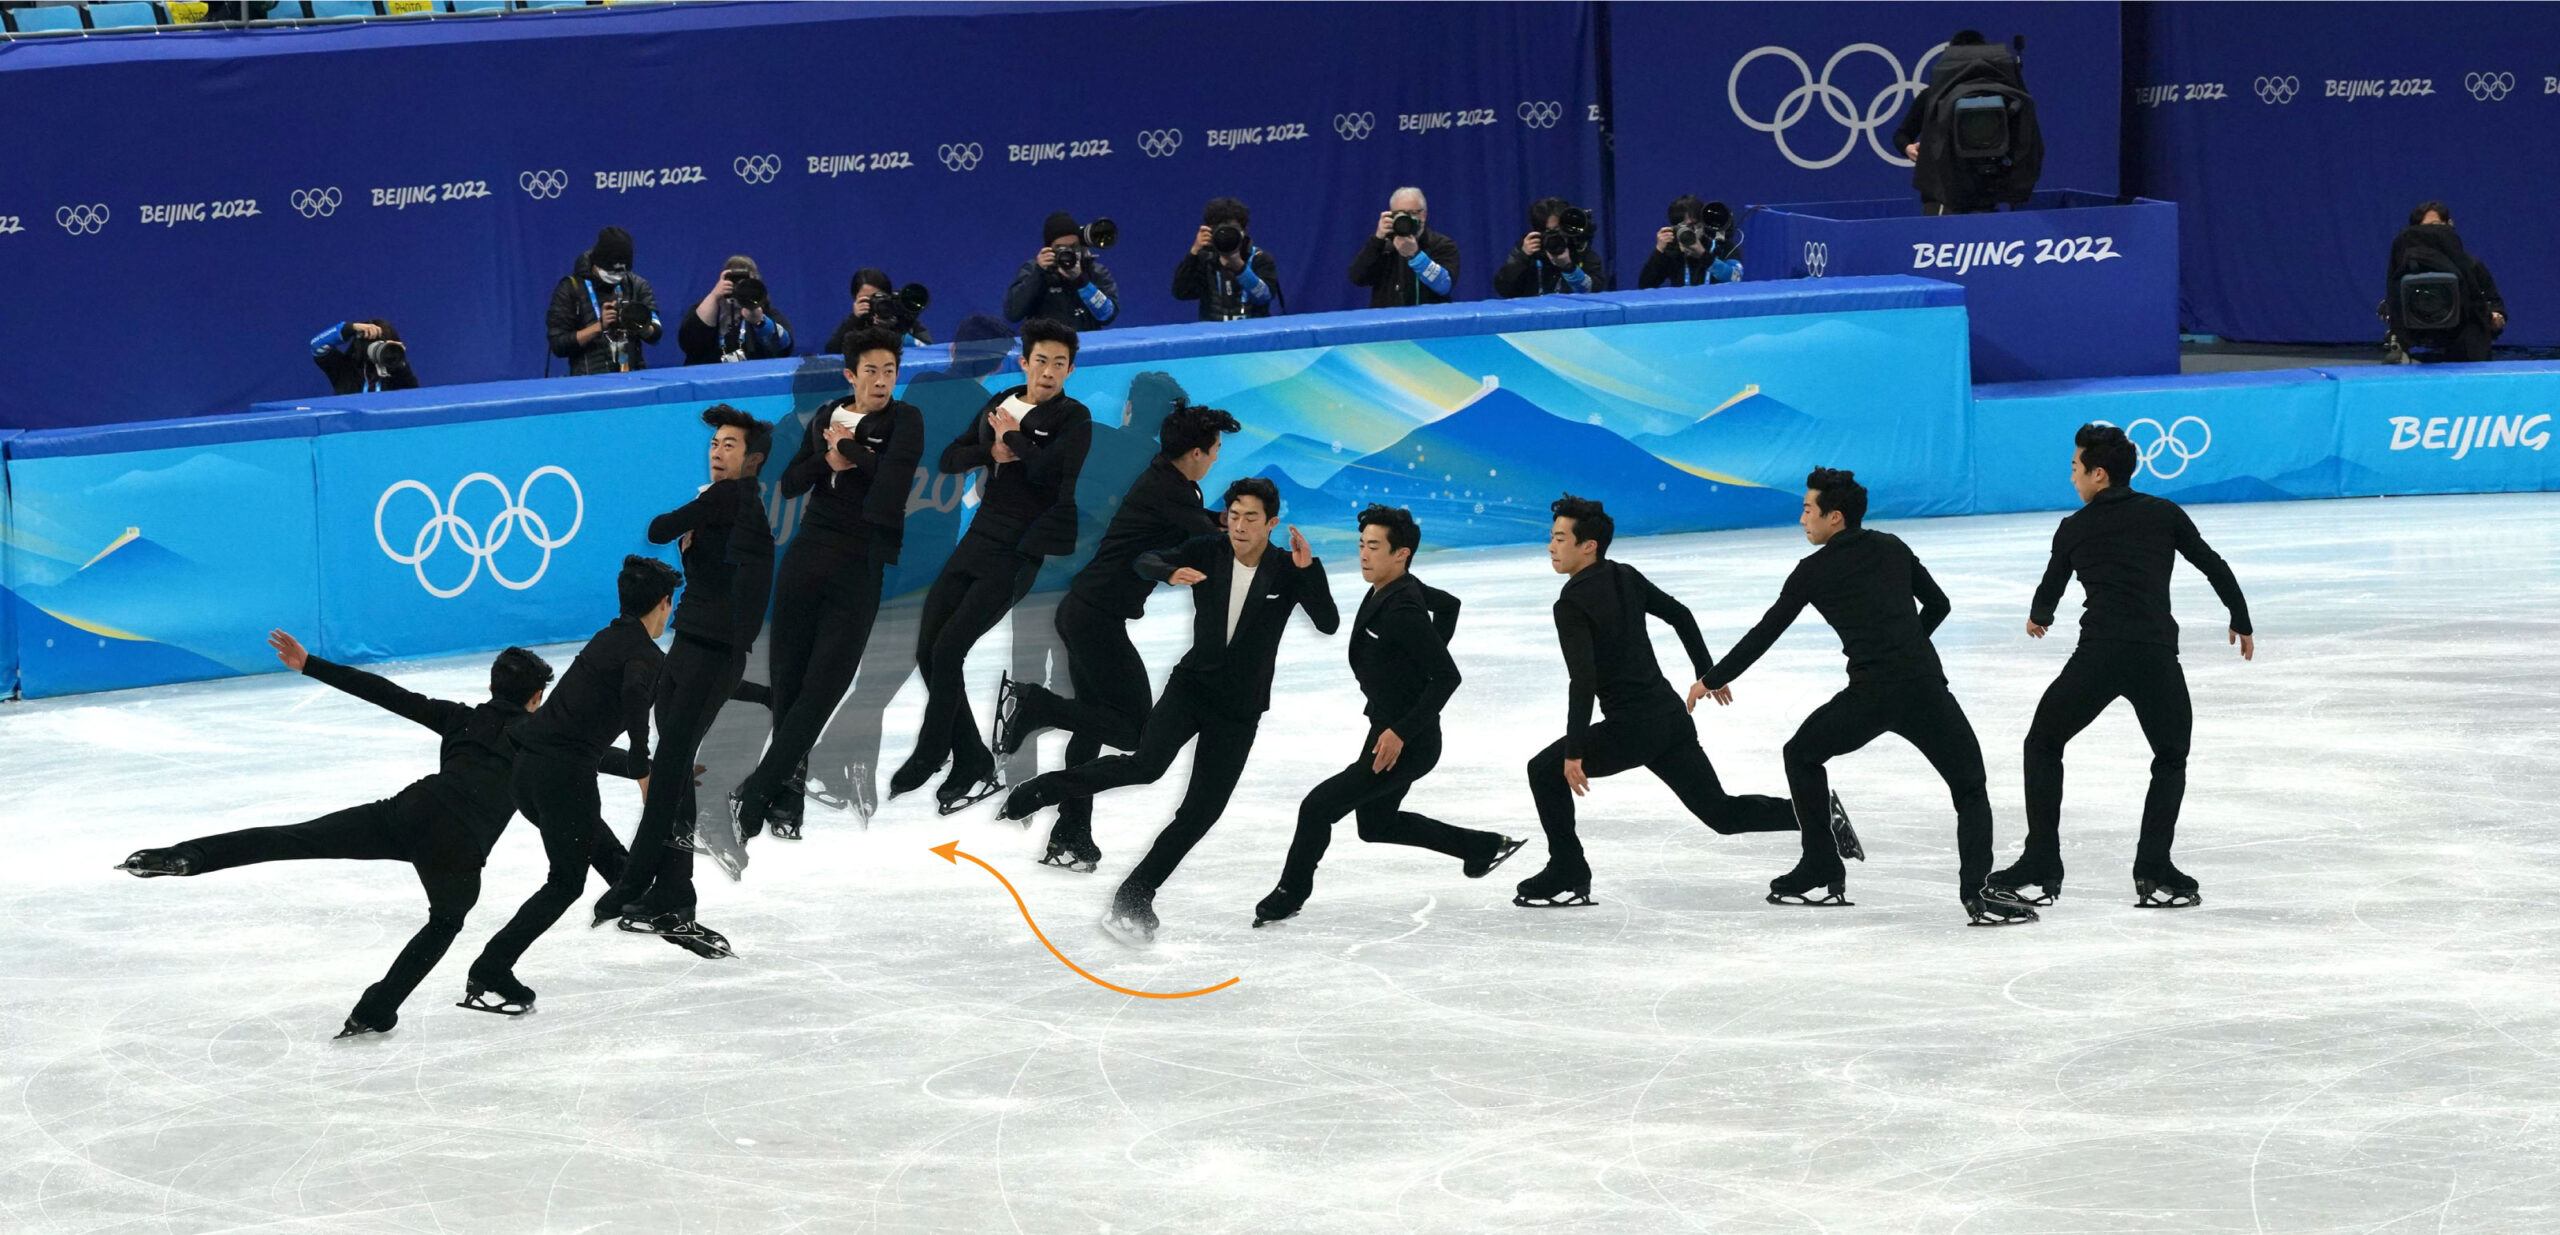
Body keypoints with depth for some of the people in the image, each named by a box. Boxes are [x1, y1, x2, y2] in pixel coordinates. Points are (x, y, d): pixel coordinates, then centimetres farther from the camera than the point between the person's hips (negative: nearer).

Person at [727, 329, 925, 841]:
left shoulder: (905, 420, -1)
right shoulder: (826, 417, 11)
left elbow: (895, 472, -20)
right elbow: (789, 483, 7)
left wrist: (848, 447, -10)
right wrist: (828, 460, -10)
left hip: (862, 567, -4)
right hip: (808, 554, 4)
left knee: (823, 688, -9)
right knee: (788, 678, 5)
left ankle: (755, 792, -6)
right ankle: (787, 791, 11)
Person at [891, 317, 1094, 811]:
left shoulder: (1074, 418, -3)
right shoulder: (999, 405, 14)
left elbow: (1049, 470, -20)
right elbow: (949, 460, 9)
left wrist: (1014, 436, -9)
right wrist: (993, 451, -8)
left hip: (1018, 556, -7)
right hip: (977, 542, 7)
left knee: (947, 650, -13)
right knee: (927, 651, 0)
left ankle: (929, 753, 6)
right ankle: (973, 767, 8)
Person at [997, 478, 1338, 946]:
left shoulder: (1288, 572, -10)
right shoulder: (1208, 552, -6)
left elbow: (1329, 624, -20)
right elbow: (1144, 562, -10)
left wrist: (1309, 568, -33)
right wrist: (1170, 573, -32)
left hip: (1239, 713, 1)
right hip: (1191, 684, -1)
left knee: (1199, 814, -3)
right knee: (1147, 764, -26)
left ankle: (1133, 902, 9)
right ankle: (1046, 789, -7)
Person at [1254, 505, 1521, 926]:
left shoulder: (1402, 611, -26)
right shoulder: (1397, 589, 2)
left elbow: (1448, 677, -27)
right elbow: (1448, 604, 21)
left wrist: (1401, 732, -28)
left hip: (1407, 744, -11)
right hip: (1389, 727, 11)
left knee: (1319, 807, -10)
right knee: (1376, 824, 24)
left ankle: (1290, 893, 8)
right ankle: (1483, 847, 34)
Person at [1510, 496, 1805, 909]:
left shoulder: (1572, 604, -15)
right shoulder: (1625, 577, 9)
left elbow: (1583, 680, -24)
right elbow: (1679, 615, 20)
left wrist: (1574, 752, -22)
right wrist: (1706, 673, 31)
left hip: (1632, 728, -8)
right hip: (1672, 716, 8)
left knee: (1545, 771, 6)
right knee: (1721, 812, 15)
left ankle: (1567, 878, 6)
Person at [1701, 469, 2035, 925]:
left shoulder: (1813, 571, 6)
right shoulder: (1892, 548, 15)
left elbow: (1764, 634, 12)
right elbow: (1938, 605, 23)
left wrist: (1712, 680, 22)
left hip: (1868, 696, -2)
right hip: (1925, 689, 2)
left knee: (1802, 755, 24)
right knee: (1971, 790, 11)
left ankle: (1821, 875, 22)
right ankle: (1978, 890, -13)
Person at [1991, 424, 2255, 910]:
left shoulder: (2074, 528, 12)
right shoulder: (2164, 514, 10)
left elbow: (2049, 591, 23)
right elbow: (2215, 567, 9)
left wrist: (2037, 618, 46)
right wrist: (2242, 622, 23)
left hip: (2097, 655, 0)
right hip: (2157, 656, 0)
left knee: (2043, 745, 21)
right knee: (2171, 762, 22)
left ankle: (2041, 866, 13)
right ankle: (2154, 870, 7)